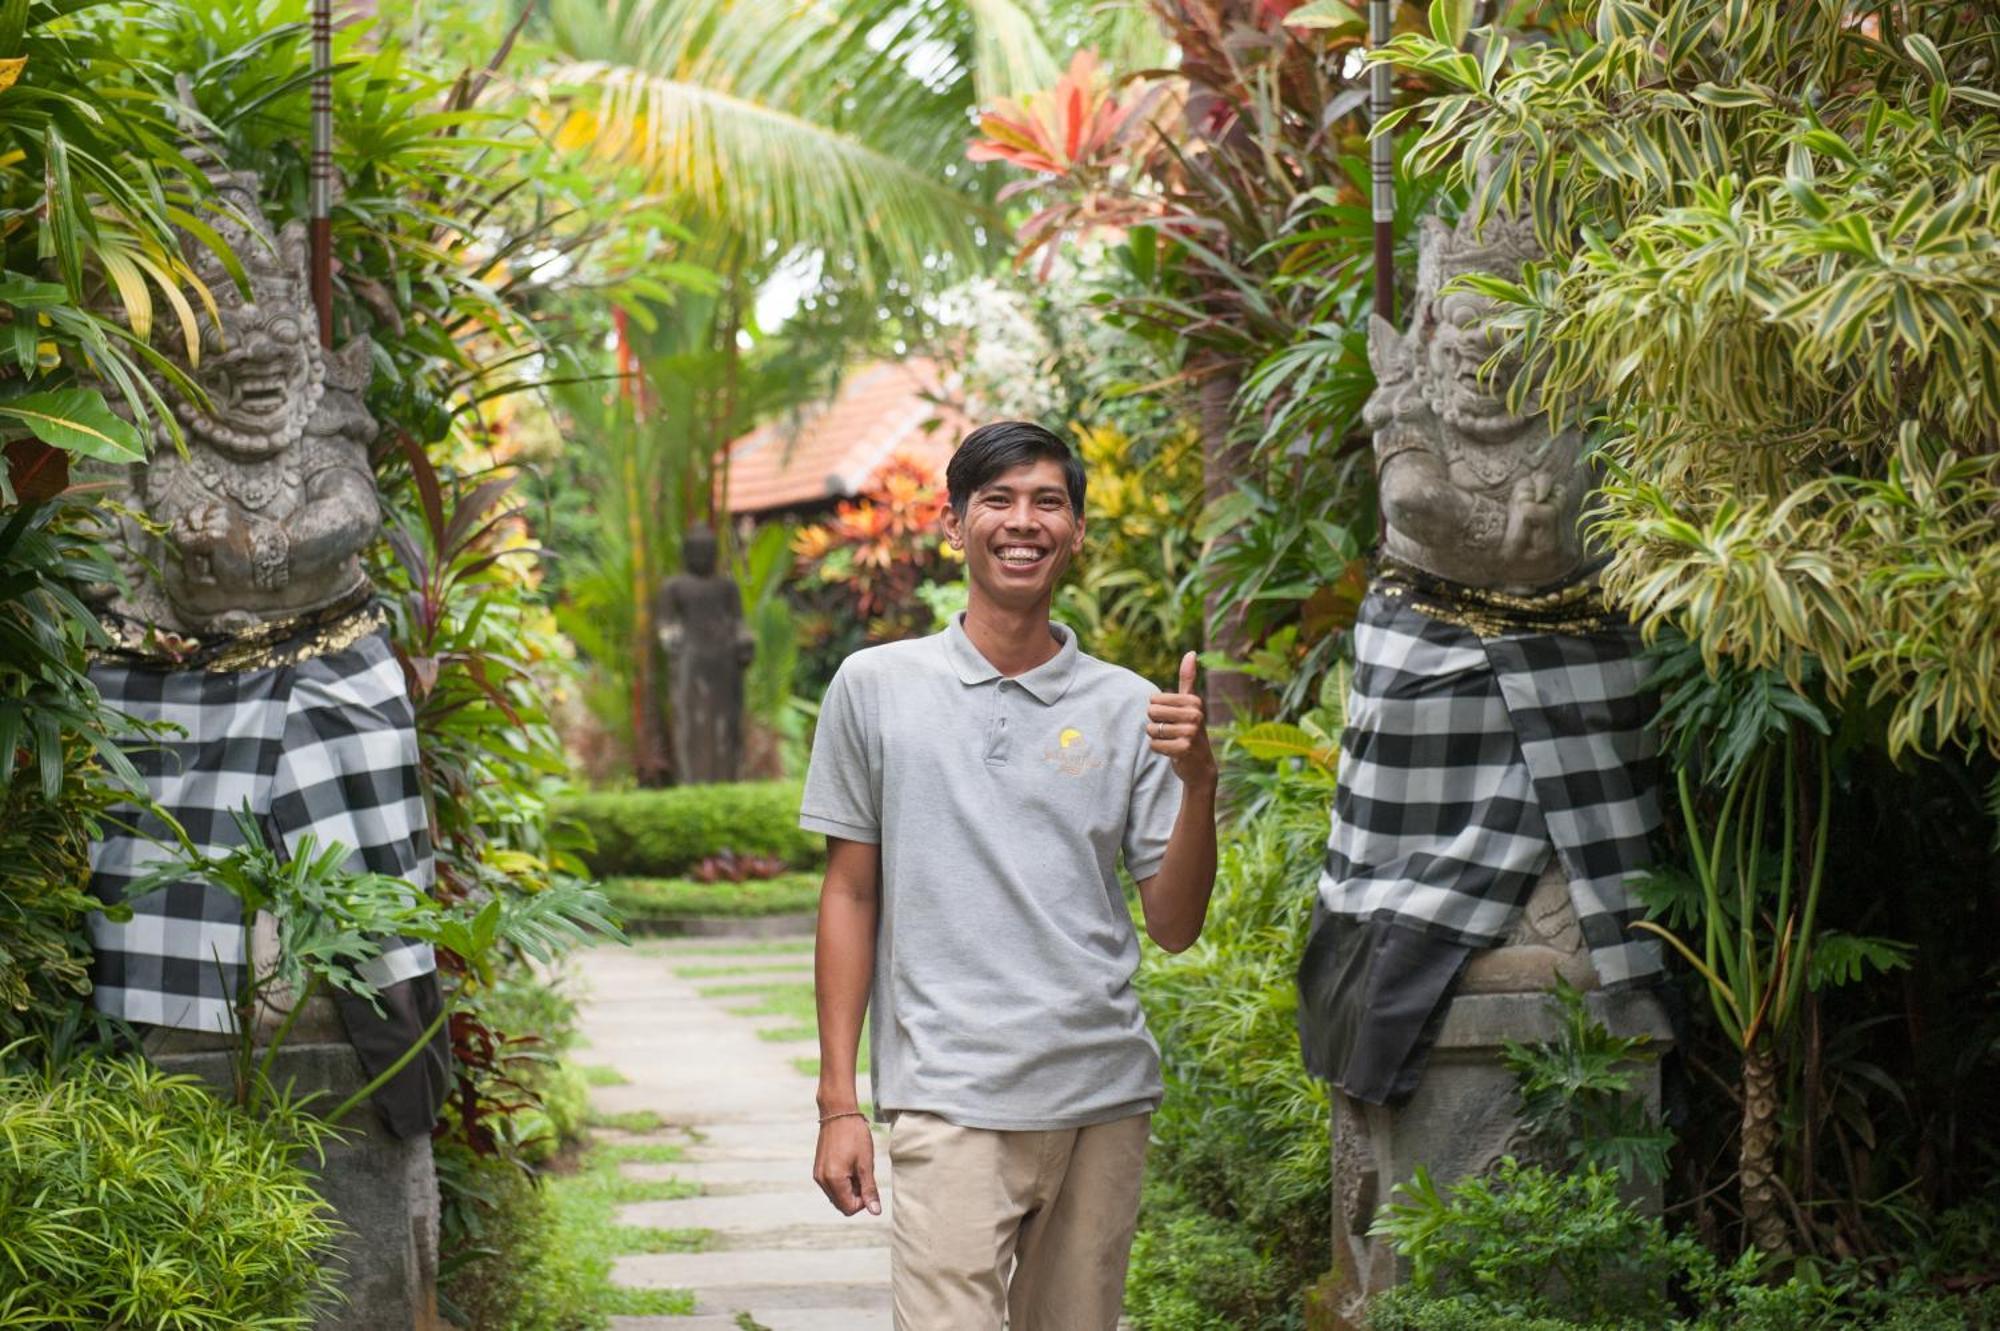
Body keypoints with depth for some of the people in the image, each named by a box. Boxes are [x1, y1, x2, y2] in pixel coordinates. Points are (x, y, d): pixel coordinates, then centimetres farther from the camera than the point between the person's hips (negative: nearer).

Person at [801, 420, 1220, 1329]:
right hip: (951, 1101, -2)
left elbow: (1174, 929, 8)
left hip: (1106, 1097, 2)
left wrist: (1198, 783, -9)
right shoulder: (875, 687, 5)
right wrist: (838, 1101, 3)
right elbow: (850, 896, 8)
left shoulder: (1127, 709, 8)